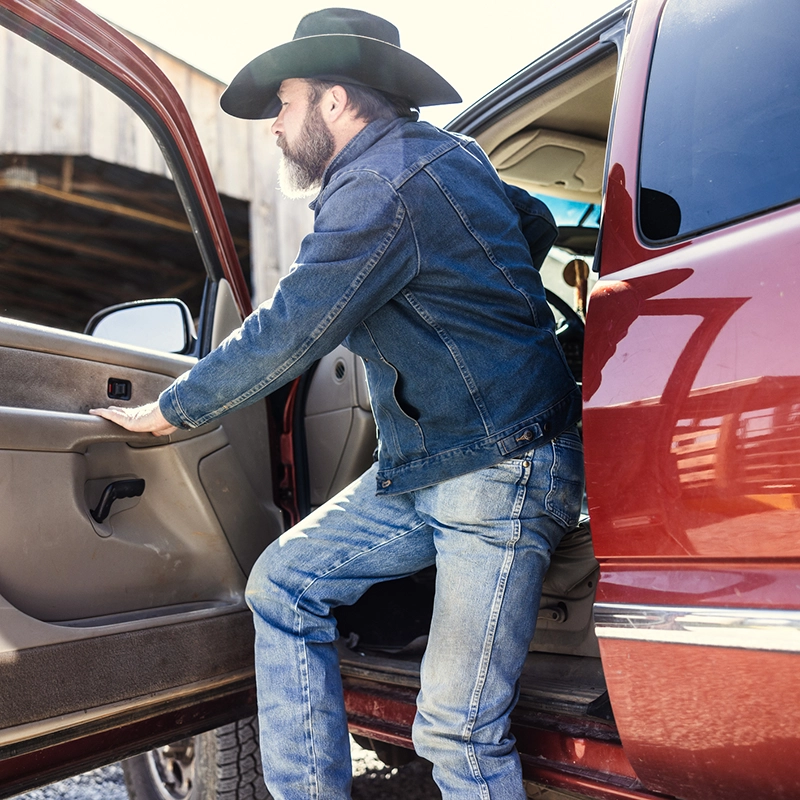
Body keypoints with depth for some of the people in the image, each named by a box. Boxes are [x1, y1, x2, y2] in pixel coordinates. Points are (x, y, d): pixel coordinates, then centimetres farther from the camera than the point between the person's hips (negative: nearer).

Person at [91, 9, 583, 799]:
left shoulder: (384, 183, -17)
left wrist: (168, 409, -6)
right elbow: (535, 224, 29)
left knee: (455, 728, -9)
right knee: (282, 584, 7)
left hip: (503, 473, -10)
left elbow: (288, 332, -18)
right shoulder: (444, 154, 13)